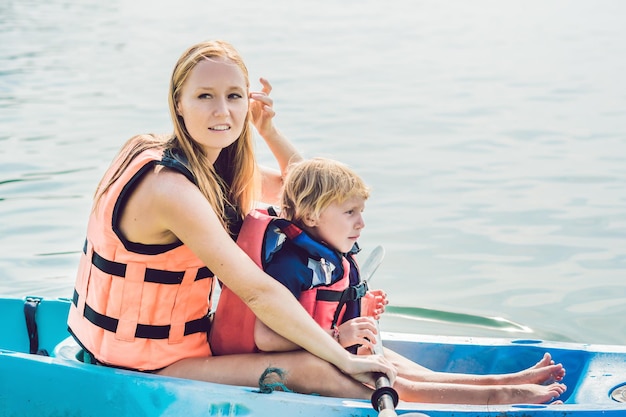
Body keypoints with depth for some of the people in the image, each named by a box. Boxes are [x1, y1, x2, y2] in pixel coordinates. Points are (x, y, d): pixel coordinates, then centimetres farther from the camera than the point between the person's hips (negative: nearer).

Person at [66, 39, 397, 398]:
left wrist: (269, 130, 0)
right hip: (139, 375, -10)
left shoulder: (214, 165, 2)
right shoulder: (169, 186, -27)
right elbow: (258, 292, -27)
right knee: (307, 368, -19)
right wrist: (344, 358, -22)